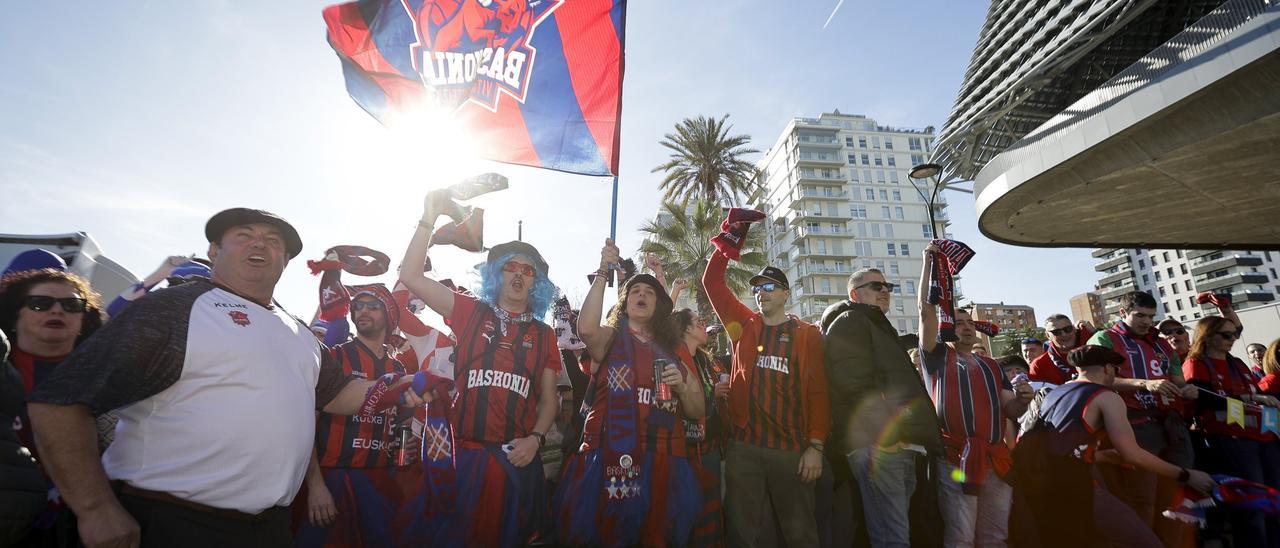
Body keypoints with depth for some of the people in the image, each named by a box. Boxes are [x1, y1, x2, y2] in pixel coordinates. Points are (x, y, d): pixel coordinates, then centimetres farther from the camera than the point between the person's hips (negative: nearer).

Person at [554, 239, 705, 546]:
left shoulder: (675, 349, 14)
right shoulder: (611, 337, 6)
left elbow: (698, 412, 14)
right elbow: (586, 329, -19)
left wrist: (681, 385, -6)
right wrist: (602, 273, -21)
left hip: (663, 461, 3)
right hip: (610, 458, -2)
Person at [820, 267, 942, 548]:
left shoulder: (879, 327, 28)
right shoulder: (849, 322, -3)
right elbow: (854, 383, -18)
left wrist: (912, 438, 21)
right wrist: (886, 431, -20)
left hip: (898, 443, 10)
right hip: (878, 443, -10)